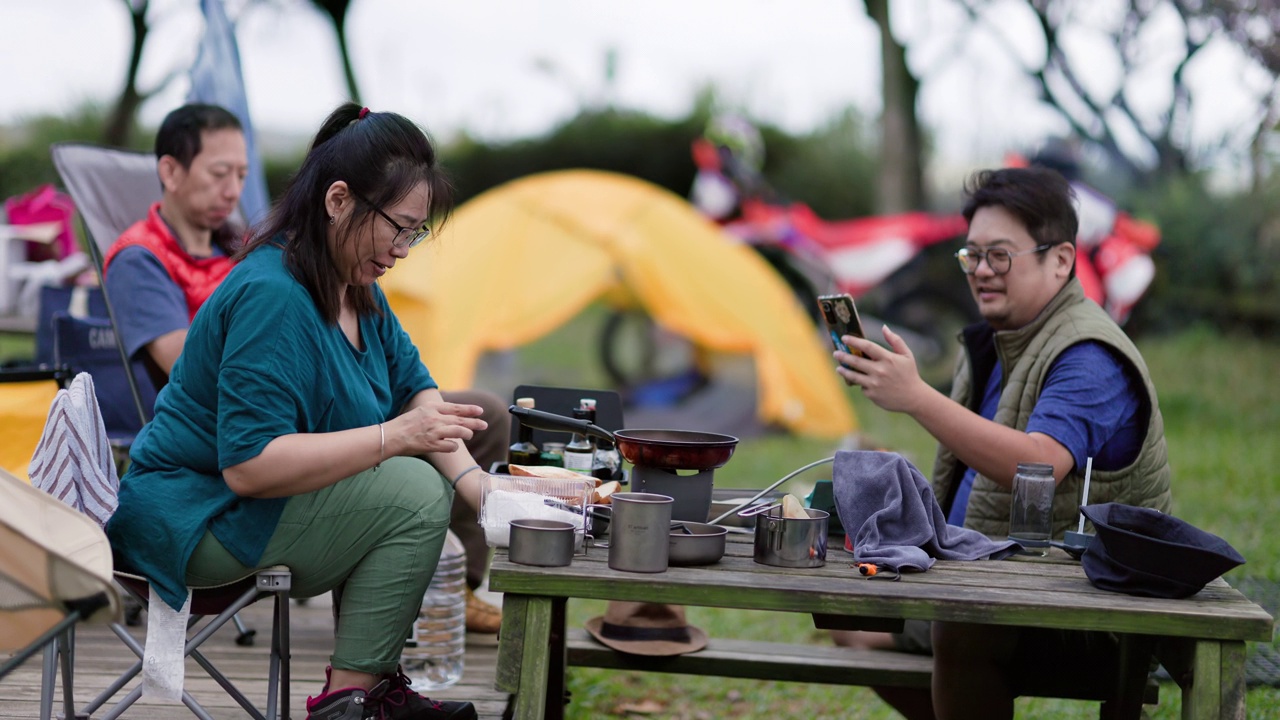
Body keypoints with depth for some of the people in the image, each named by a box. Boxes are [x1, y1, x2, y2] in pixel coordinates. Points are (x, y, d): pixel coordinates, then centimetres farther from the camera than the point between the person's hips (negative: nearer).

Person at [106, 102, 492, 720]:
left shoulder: (354, 285, 5)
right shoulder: (271, 296, -26)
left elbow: (413, 385, 7)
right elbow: (249, 464, -31)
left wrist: (469, 477, -11)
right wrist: (395, 436, -30)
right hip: (194, 521, -10)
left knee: (437, 482, 8)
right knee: (414, 493, -21)